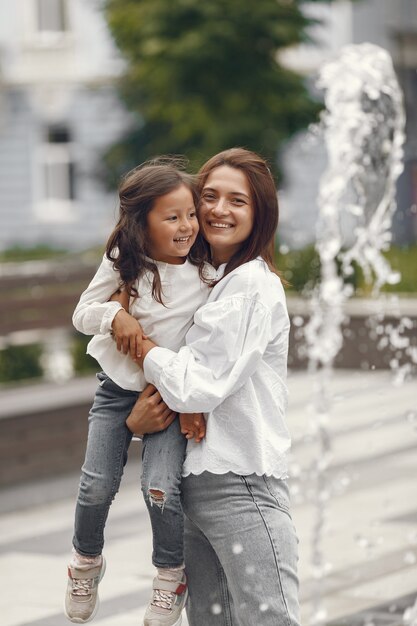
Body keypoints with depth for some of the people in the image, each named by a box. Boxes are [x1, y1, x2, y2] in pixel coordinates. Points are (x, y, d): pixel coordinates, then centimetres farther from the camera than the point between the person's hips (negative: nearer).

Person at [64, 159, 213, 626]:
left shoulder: (205, 272, -9)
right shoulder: (124, 262, -8)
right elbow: (82, 314, -1)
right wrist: (114, 316, -21)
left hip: (170, 395, -1)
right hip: (118, 387, 1)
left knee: (161, 489, -18)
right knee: (97, 487, -5)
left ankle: (171, 575, 7)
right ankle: (86, 561, 25)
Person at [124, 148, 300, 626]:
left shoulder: (254, 284, -11)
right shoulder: (203, 278, 16)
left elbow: (201, 385, -16)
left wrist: (140, 346, -3)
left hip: (242, 485, -8)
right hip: (194, 479, 8)